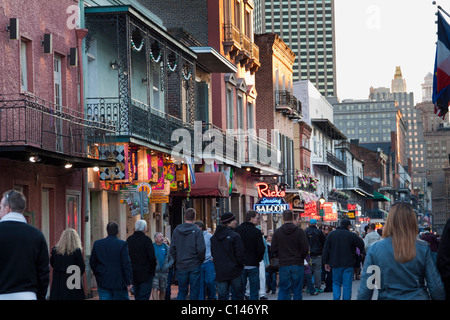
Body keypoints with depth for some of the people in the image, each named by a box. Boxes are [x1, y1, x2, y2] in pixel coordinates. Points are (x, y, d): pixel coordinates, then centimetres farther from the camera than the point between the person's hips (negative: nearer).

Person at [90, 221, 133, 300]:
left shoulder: (97, 244, 1)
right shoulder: (122, 244, -10)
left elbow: (92, 262, 9)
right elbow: (127, 264, -12)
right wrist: (129, 282, -8)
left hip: (103, 282, 3)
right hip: (119, 282, -3)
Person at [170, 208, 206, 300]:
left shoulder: (176, 230, 1)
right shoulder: (197, 231, -10)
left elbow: (172, 249, 3)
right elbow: (201, 249, -15)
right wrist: (201, 260, 3)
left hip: (180, 266, 3)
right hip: (194, 266, -3)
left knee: (182, 291, 12)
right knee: (194, 292, 5)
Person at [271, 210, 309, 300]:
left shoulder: (277, 232, -1)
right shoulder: (299, 231, -5)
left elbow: (273, 249, 0)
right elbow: (305, 248, -7)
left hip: (284, 265, 1)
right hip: (297, 265, -1)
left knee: (283, 290, 4)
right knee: (297, 290, 6)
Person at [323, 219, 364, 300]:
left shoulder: (331, 234, 5)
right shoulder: (351, 235, -5)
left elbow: (326, 249, 6)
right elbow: (362, 245, -4)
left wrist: (326, 262, 10)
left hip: (336, 264, 3)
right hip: (348, 263, -3)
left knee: (336, 283, 12)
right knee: (347, 285, 3)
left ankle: (336, 298, -3)